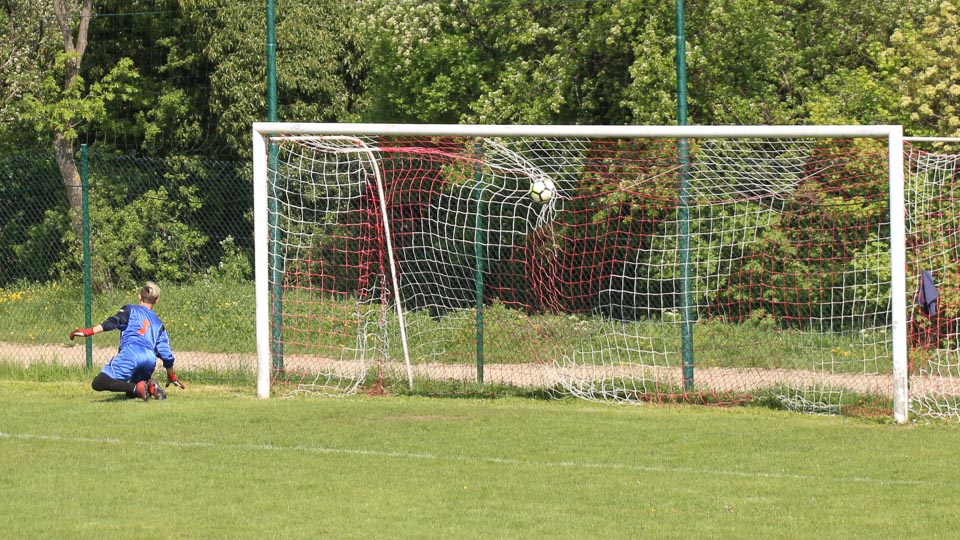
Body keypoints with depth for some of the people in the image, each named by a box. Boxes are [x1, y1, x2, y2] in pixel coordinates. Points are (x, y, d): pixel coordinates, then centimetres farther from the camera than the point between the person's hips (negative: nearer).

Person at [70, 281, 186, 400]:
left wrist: (88, 332, -8)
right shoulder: (158, 323, 30)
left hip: (131, 352, -5)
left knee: (98, 383, -14)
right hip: (150, 360, 5)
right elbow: (165, 352, 27)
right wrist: (172, 376, 37)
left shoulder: (130, 310, 19)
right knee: (131, 393, 25)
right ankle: (150, 387, -8)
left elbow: (113, 323, 0)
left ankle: (137, 388, -32)